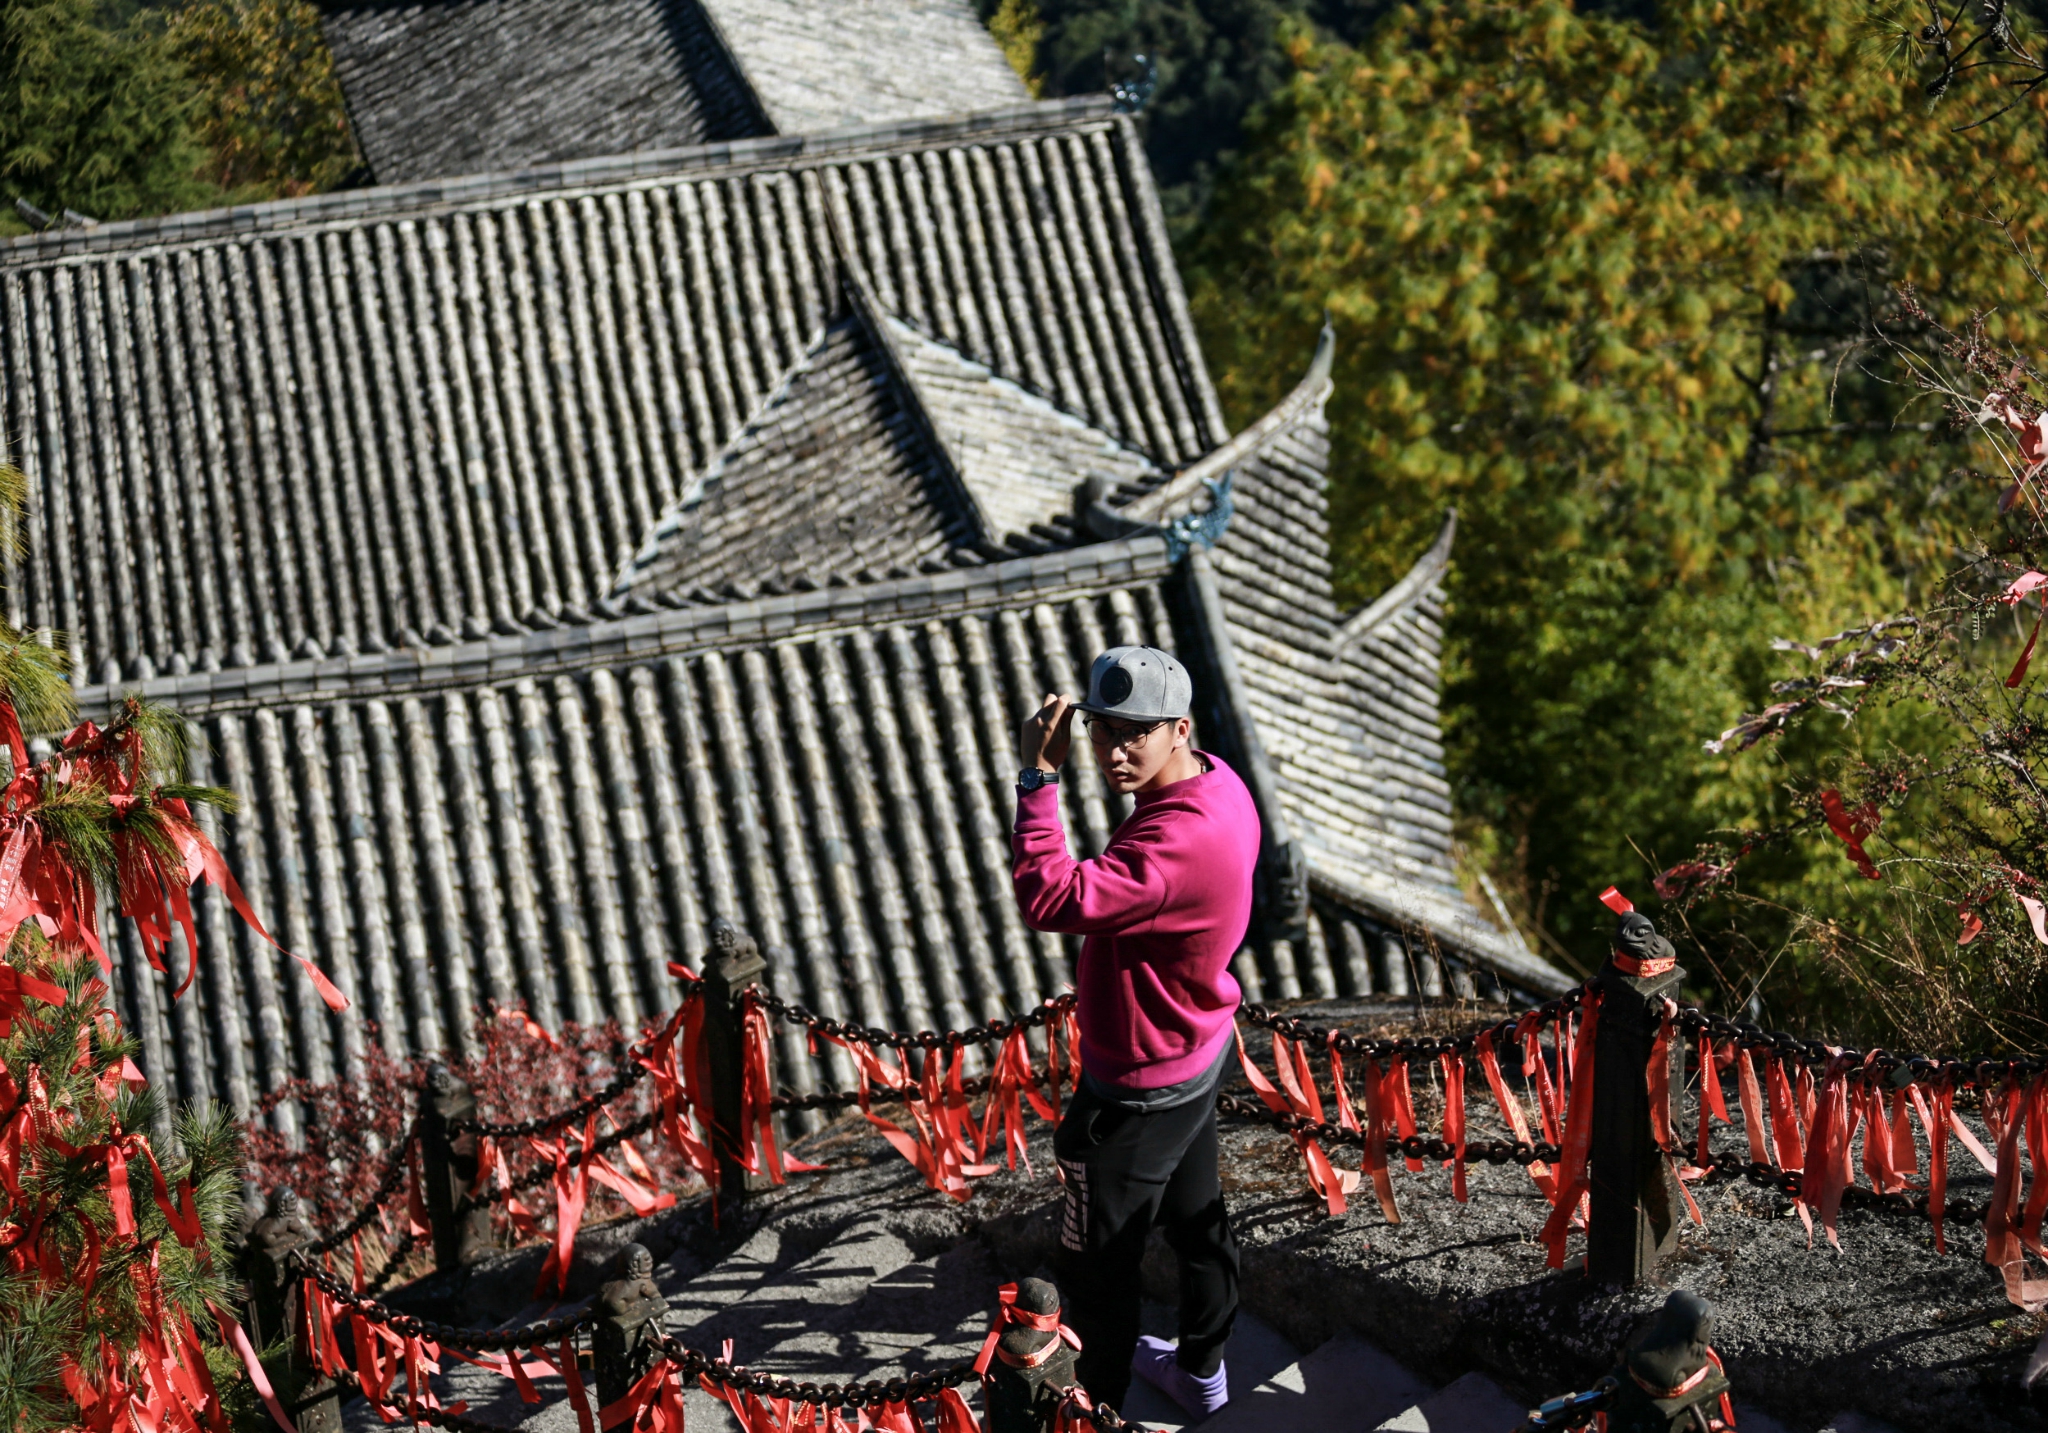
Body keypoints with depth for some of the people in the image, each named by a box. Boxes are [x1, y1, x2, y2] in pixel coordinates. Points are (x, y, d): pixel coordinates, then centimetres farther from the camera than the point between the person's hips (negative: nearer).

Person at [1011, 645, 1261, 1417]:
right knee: (1196, 1218, 28)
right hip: (1196, 1056, 10)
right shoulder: (1216, 784, -5)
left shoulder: (1181, 838, -38)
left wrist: (1039, 777, -41)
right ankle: (1201, 1371, 49)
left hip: (1138, 1088, -10)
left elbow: (1053, 900, -45)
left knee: (1098, 1261, 9)